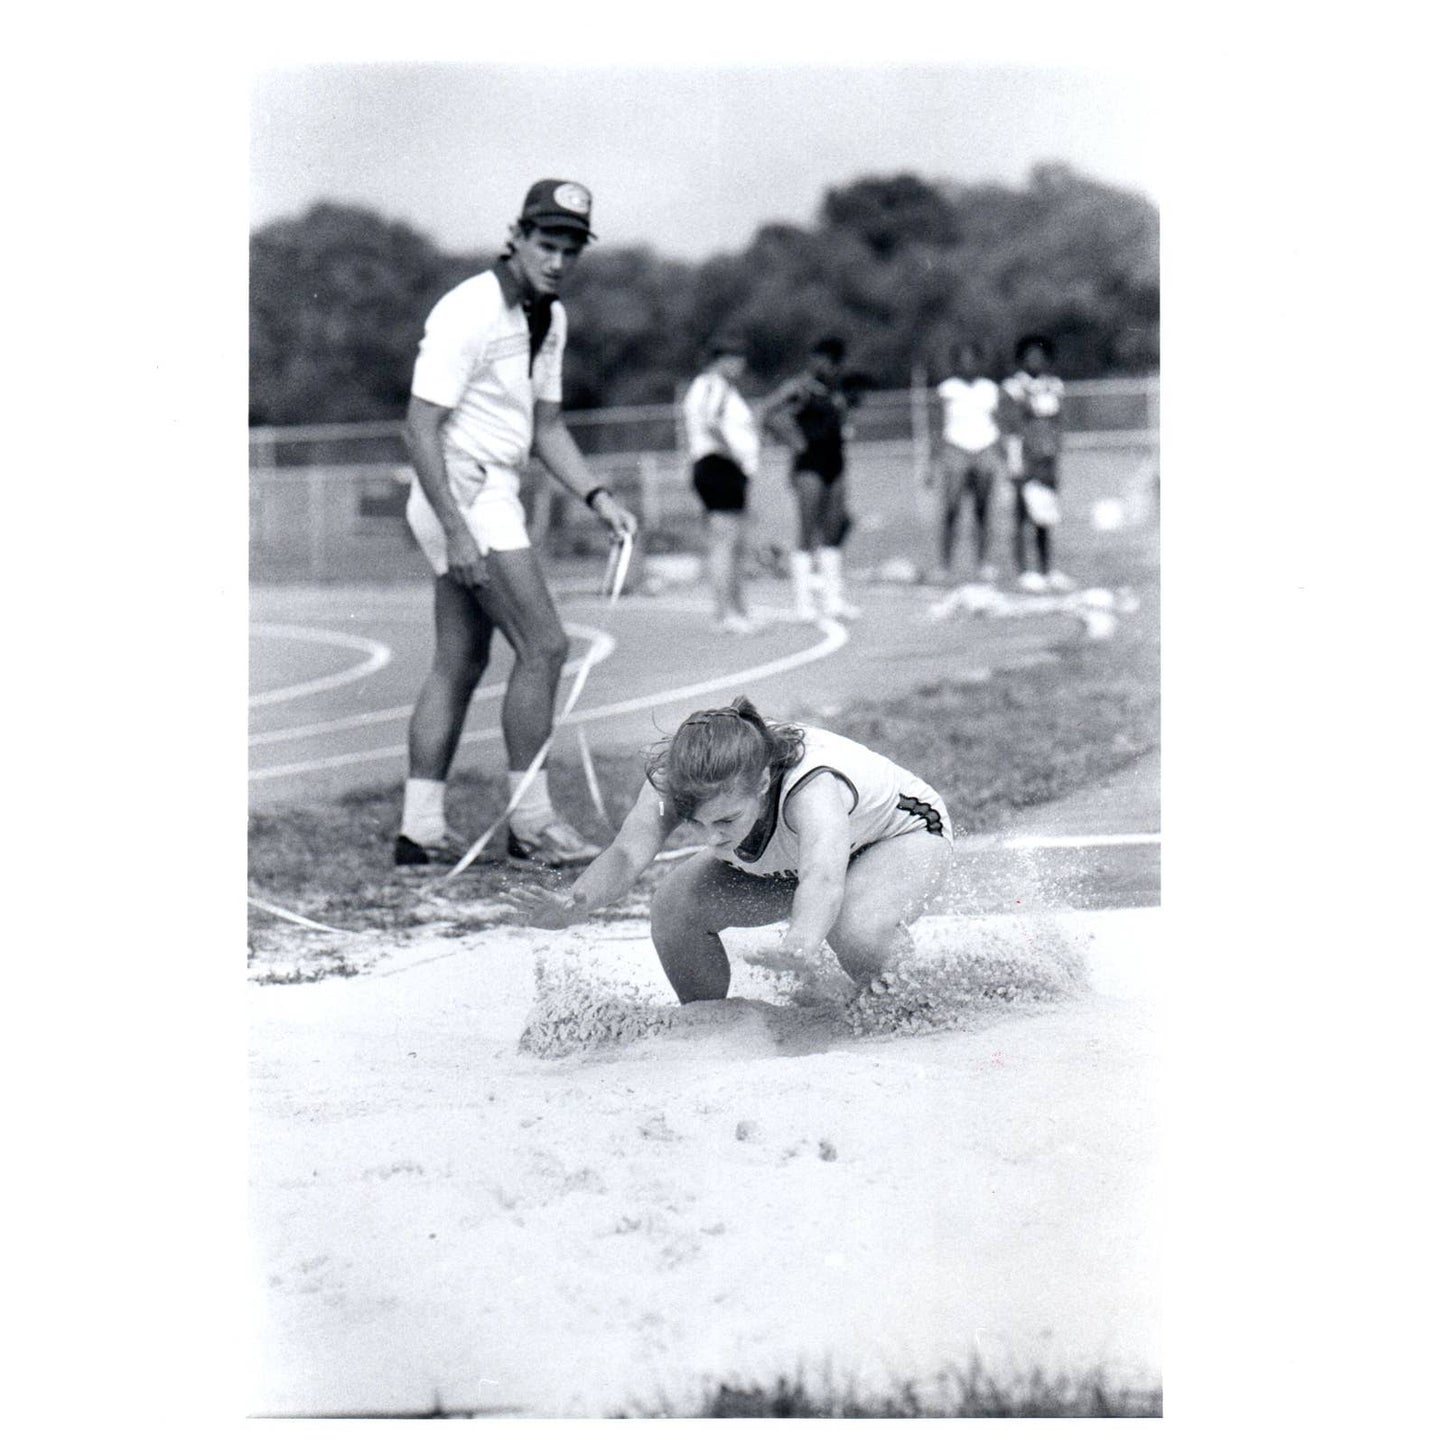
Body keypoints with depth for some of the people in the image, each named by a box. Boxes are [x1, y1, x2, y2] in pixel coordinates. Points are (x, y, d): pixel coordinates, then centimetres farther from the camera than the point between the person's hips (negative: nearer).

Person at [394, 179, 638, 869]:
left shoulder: (549, 318, 12)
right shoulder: (469, 312, -17)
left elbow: (546, 426, 18)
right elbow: (421, 425, -19)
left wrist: (597, 496, 4)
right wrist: (456, 530, -24)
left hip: (495, 495, 10)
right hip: (462, 494, -10)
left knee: (460, 661, 10)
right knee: (543, 646, -10)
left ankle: (420, 830, 13)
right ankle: (531, 823, -2)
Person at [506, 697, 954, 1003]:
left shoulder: (813, 788, -47)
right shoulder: (671, 782, -31)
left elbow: (822, 879, -64)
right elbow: (627, 853, -43)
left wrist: (803, 942, -86)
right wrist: (575, 905, -65)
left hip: (904, 834, -5)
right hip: (782, 860, 5)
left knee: (856, 928, -39)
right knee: (676, 904, -20)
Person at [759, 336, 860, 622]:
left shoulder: (833, 390, 15)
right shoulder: (800, 388, -10)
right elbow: (768, 413, -21)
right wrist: (796, 441, -17)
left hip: (833, 463, 8)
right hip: (809, 466, -8)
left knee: (833, 533, 8)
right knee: (808, 533, -7)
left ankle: (834, 599, 12)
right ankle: (803, 601, -4)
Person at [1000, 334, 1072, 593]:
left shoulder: (1054, 386, 12)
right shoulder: (1015, 387, -7)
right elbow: (1011, 428, -10)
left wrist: (1058, 457, 16)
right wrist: (1015, 461, -14)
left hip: (1049, 460, 6)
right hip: (1026, 460, -6)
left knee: (1047, 513, 8)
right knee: (1025, 515, -6)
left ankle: (1048, 569, 12)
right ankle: (1023, 570, -3)